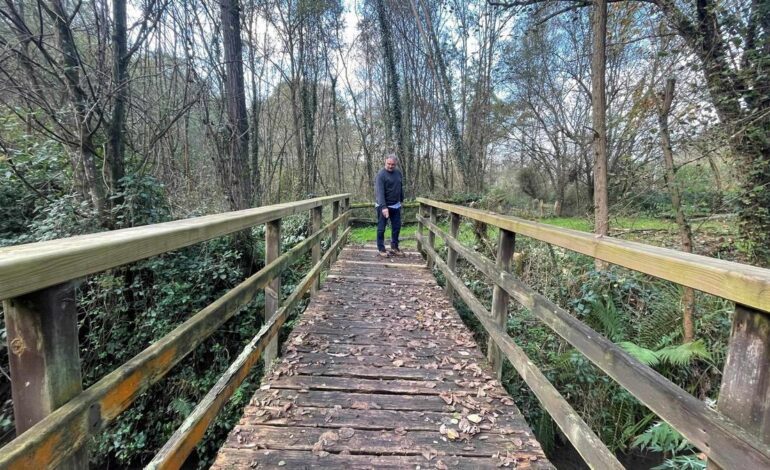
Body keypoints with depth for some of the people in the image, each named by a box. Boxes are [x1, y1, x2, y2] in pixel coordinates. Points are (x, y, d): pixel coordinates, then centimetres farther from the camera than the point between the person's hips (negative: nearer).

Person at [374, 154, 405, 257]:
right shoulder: (381, 175, -17)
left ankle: (394, 247, 24)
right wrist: (383, 207, -36)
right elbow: (379, 192, -26)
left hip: (396, 205, 7)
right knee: (381, 228, 2)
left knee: (396, 227, 11)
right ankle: (381, 249, 12)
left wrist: (401, 200, 19)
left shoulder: (398, 172, 5)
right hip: (383, 206, -6)